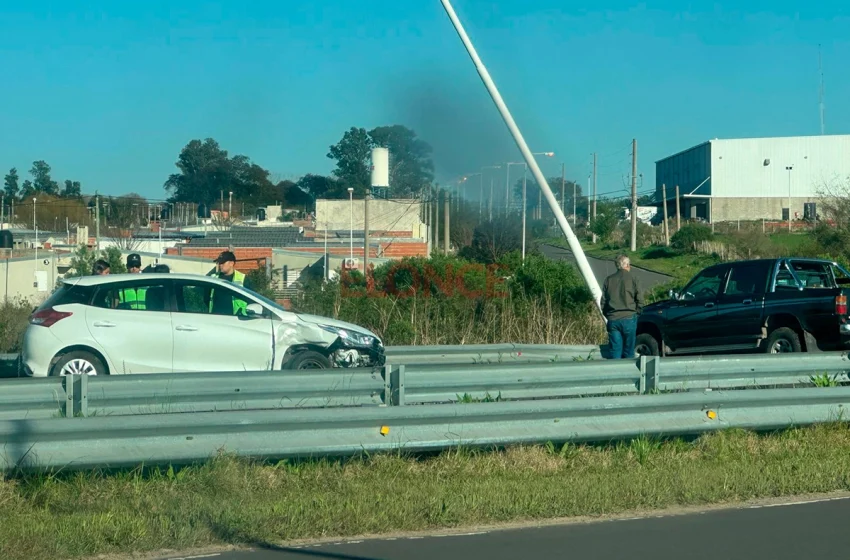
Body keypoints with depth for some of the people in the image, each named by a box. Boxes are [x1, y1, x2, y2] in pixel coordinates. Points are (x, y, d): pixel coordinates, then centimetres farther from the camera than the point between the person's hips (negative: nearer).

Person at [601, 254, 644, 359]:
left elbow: (603, 302, 8)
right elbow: (640, 300, -5)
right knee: (628, 352, 4)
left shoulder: (609, 280, 8)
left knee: (615, 351, 3)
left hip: (613, 320, 3)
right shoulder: (632, 278, -2)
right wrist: (636, 312, 10)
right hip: (629, 319, -3)